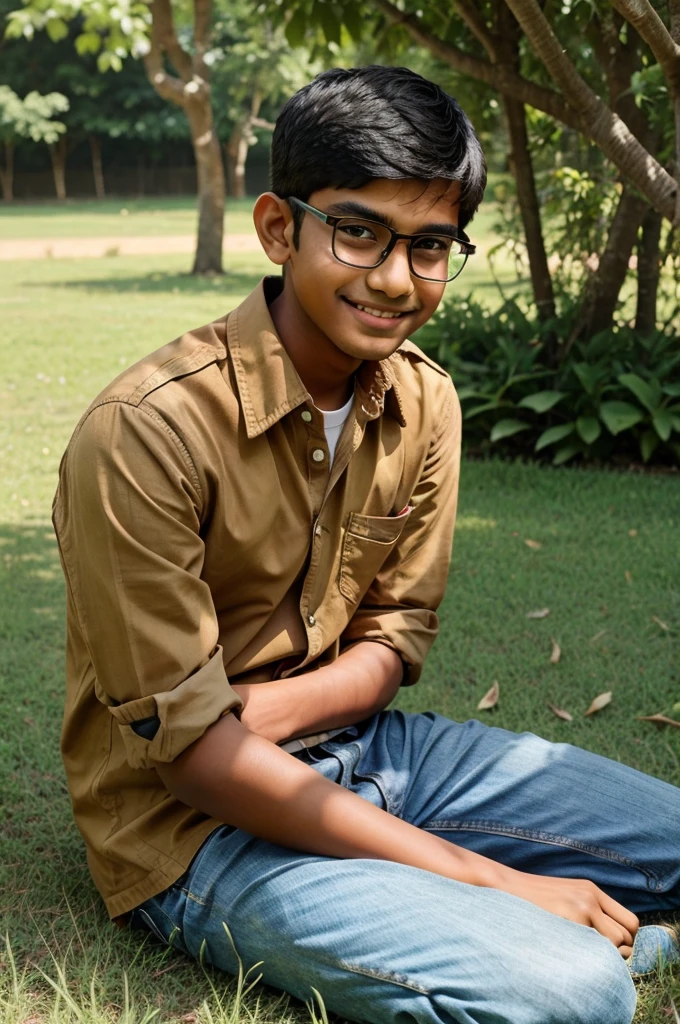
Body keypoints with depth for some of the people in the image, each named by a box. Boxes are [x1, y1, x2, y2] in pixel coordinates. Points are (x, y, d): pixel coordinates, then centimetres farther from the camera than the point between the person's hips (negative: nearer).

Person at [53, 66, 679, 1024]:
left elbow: (394, 637, 4)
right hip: (197, 827, -6)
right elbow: (185, 743, -22)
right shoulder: (148, 431, -23)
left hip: (362, 751, 7)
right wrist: (487, 878, -23)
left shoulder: (425, 402, -1)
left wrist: (258, 711, -20)